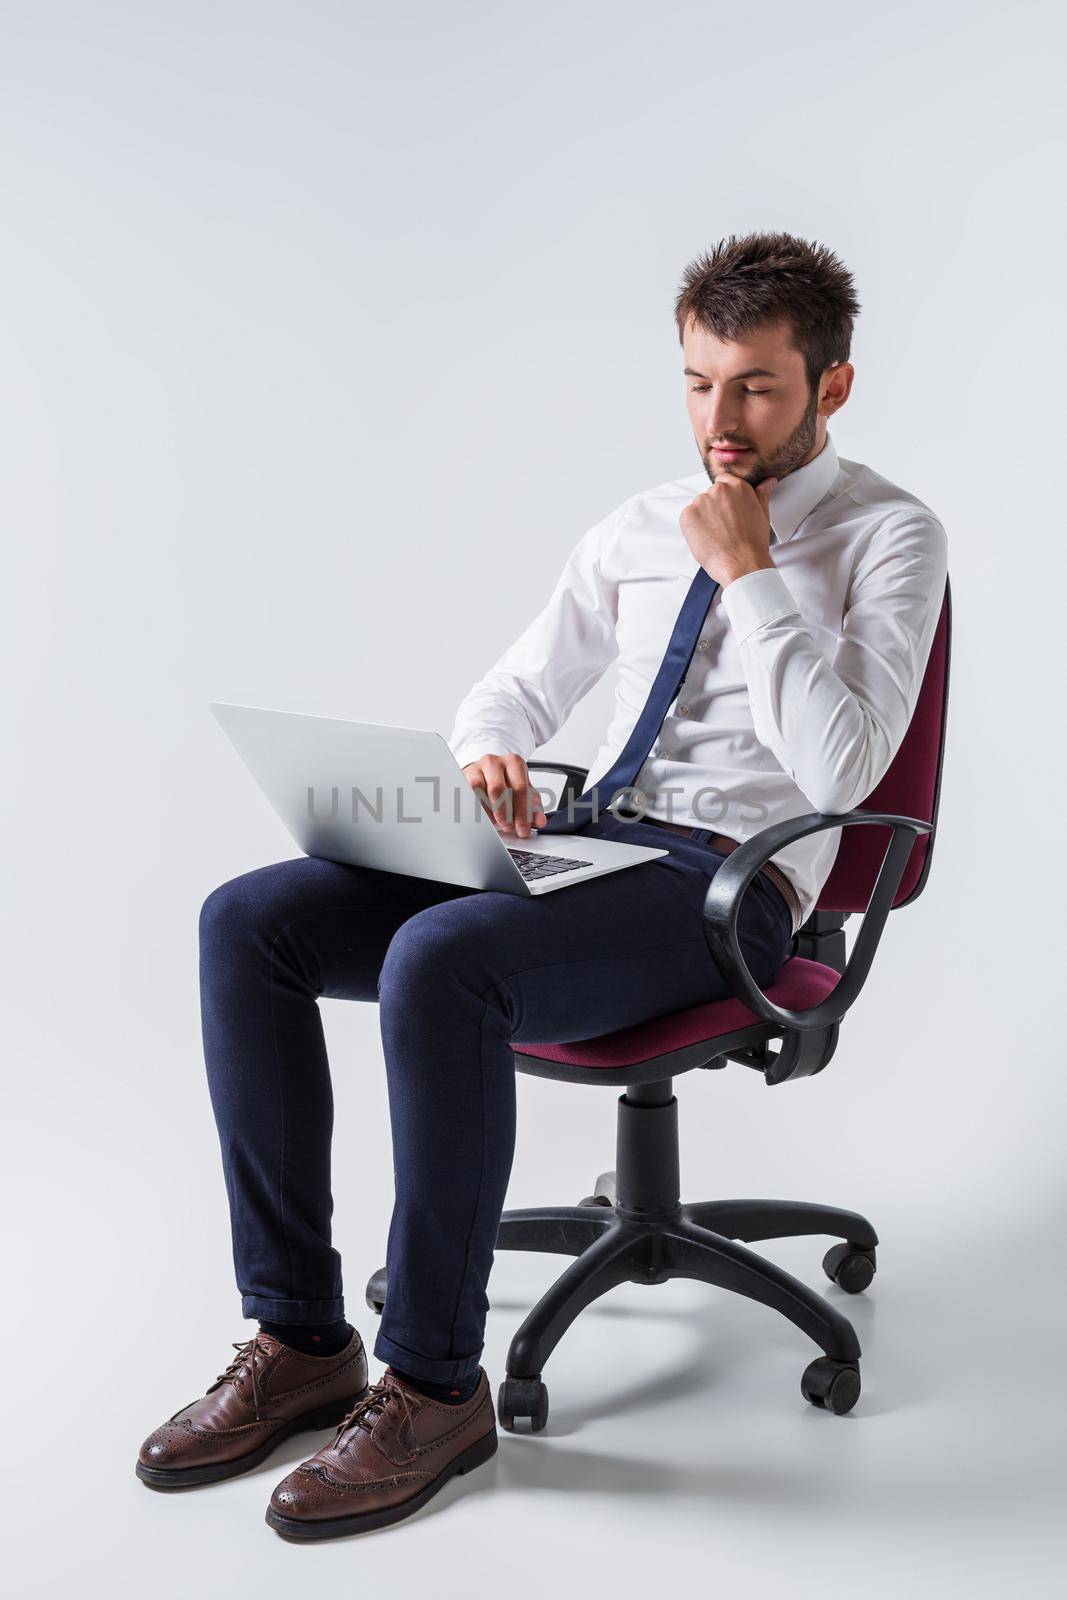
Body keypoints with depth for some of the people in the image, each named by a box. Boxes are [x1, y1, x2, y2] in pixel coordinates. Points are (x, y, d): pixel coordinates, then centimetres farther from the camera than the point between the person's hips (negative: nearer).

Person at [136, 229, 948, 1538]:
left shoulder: (889, 537, -1)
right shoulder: (638, 528, 17)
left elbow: (840, 769, -14)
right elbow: (513, 692, 21)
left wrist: (749, 573, -12)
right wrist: (490, 757, -2)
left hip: (728, 884, -6)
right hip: (576, 848, 7)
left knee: (438, 960, -34)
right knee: (247, 922, -12)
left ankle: (436, 1385, -18)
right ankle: (299, 1338, -6)